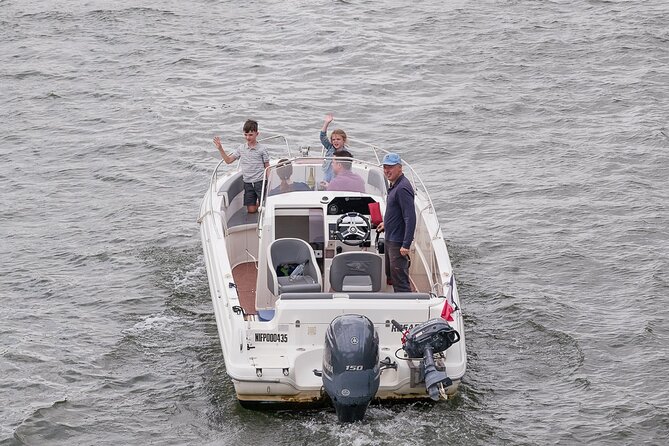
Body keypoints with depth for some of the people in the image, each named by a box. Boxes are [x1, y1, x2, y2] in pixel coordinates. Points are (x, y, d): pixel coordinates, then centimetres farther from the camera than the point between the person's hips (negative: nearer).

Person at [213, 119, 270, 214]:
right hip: (247, 183, 4)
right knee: (251, 210, 3)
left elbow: (267, 167, -2)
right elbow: (228, 160, 7)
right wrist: (220, 149, -4)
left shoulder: (262, 149, -5)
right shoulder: (241, 148, 6)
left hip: (260, 181, -3)